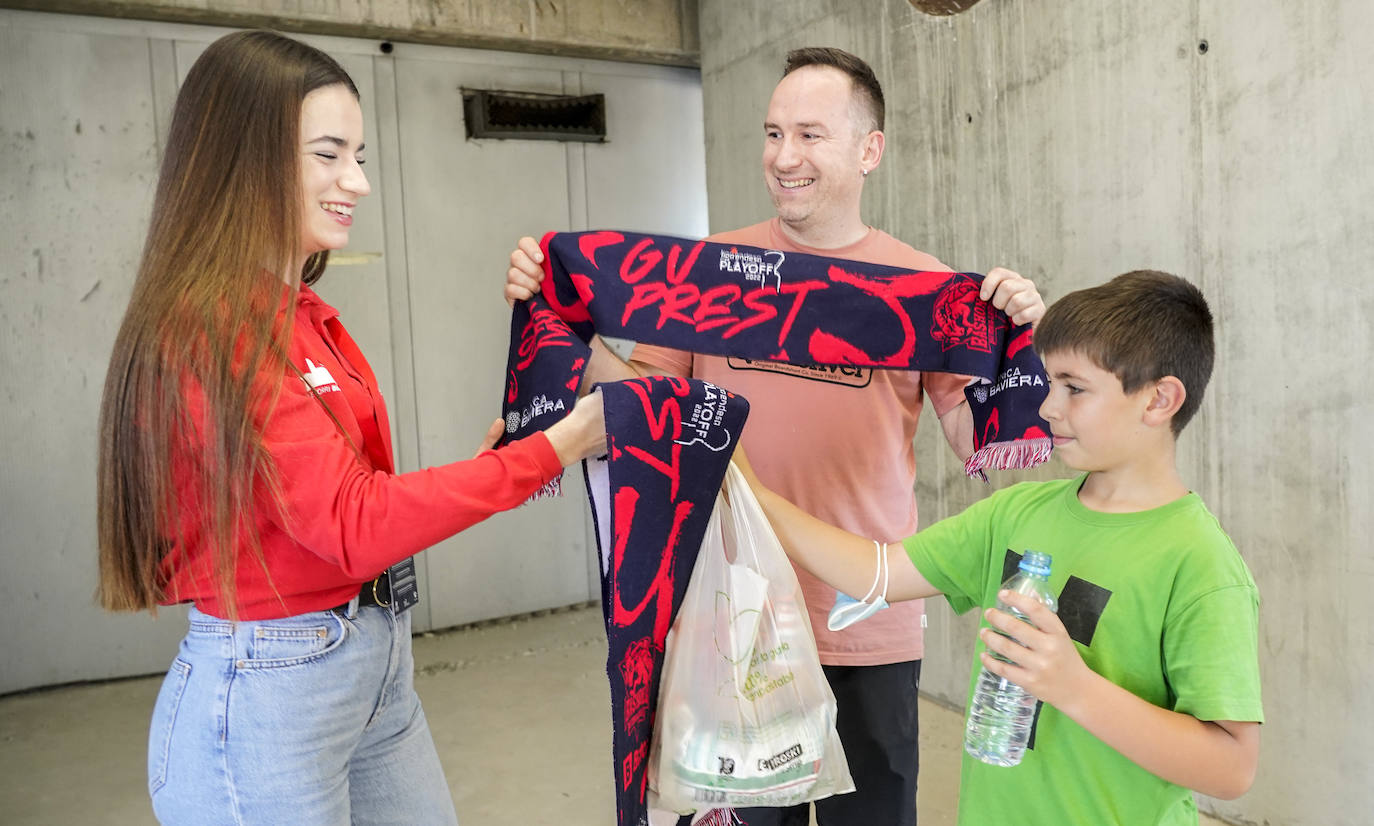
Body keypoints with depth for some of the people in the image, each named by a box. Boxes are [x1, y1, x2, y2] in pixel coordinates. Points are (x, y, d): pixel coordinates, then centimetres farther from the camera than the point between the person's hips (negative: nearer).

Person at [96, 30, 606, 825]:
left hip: (377, 664, 8)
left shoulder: (307, 317, 7)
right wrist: (554, 448, -23)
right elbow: (353, 526, -24)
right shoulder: (208, 331, -19)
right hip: (269, 690, -8)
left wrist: (483, 465, 0)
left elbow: (356, 497, 8)